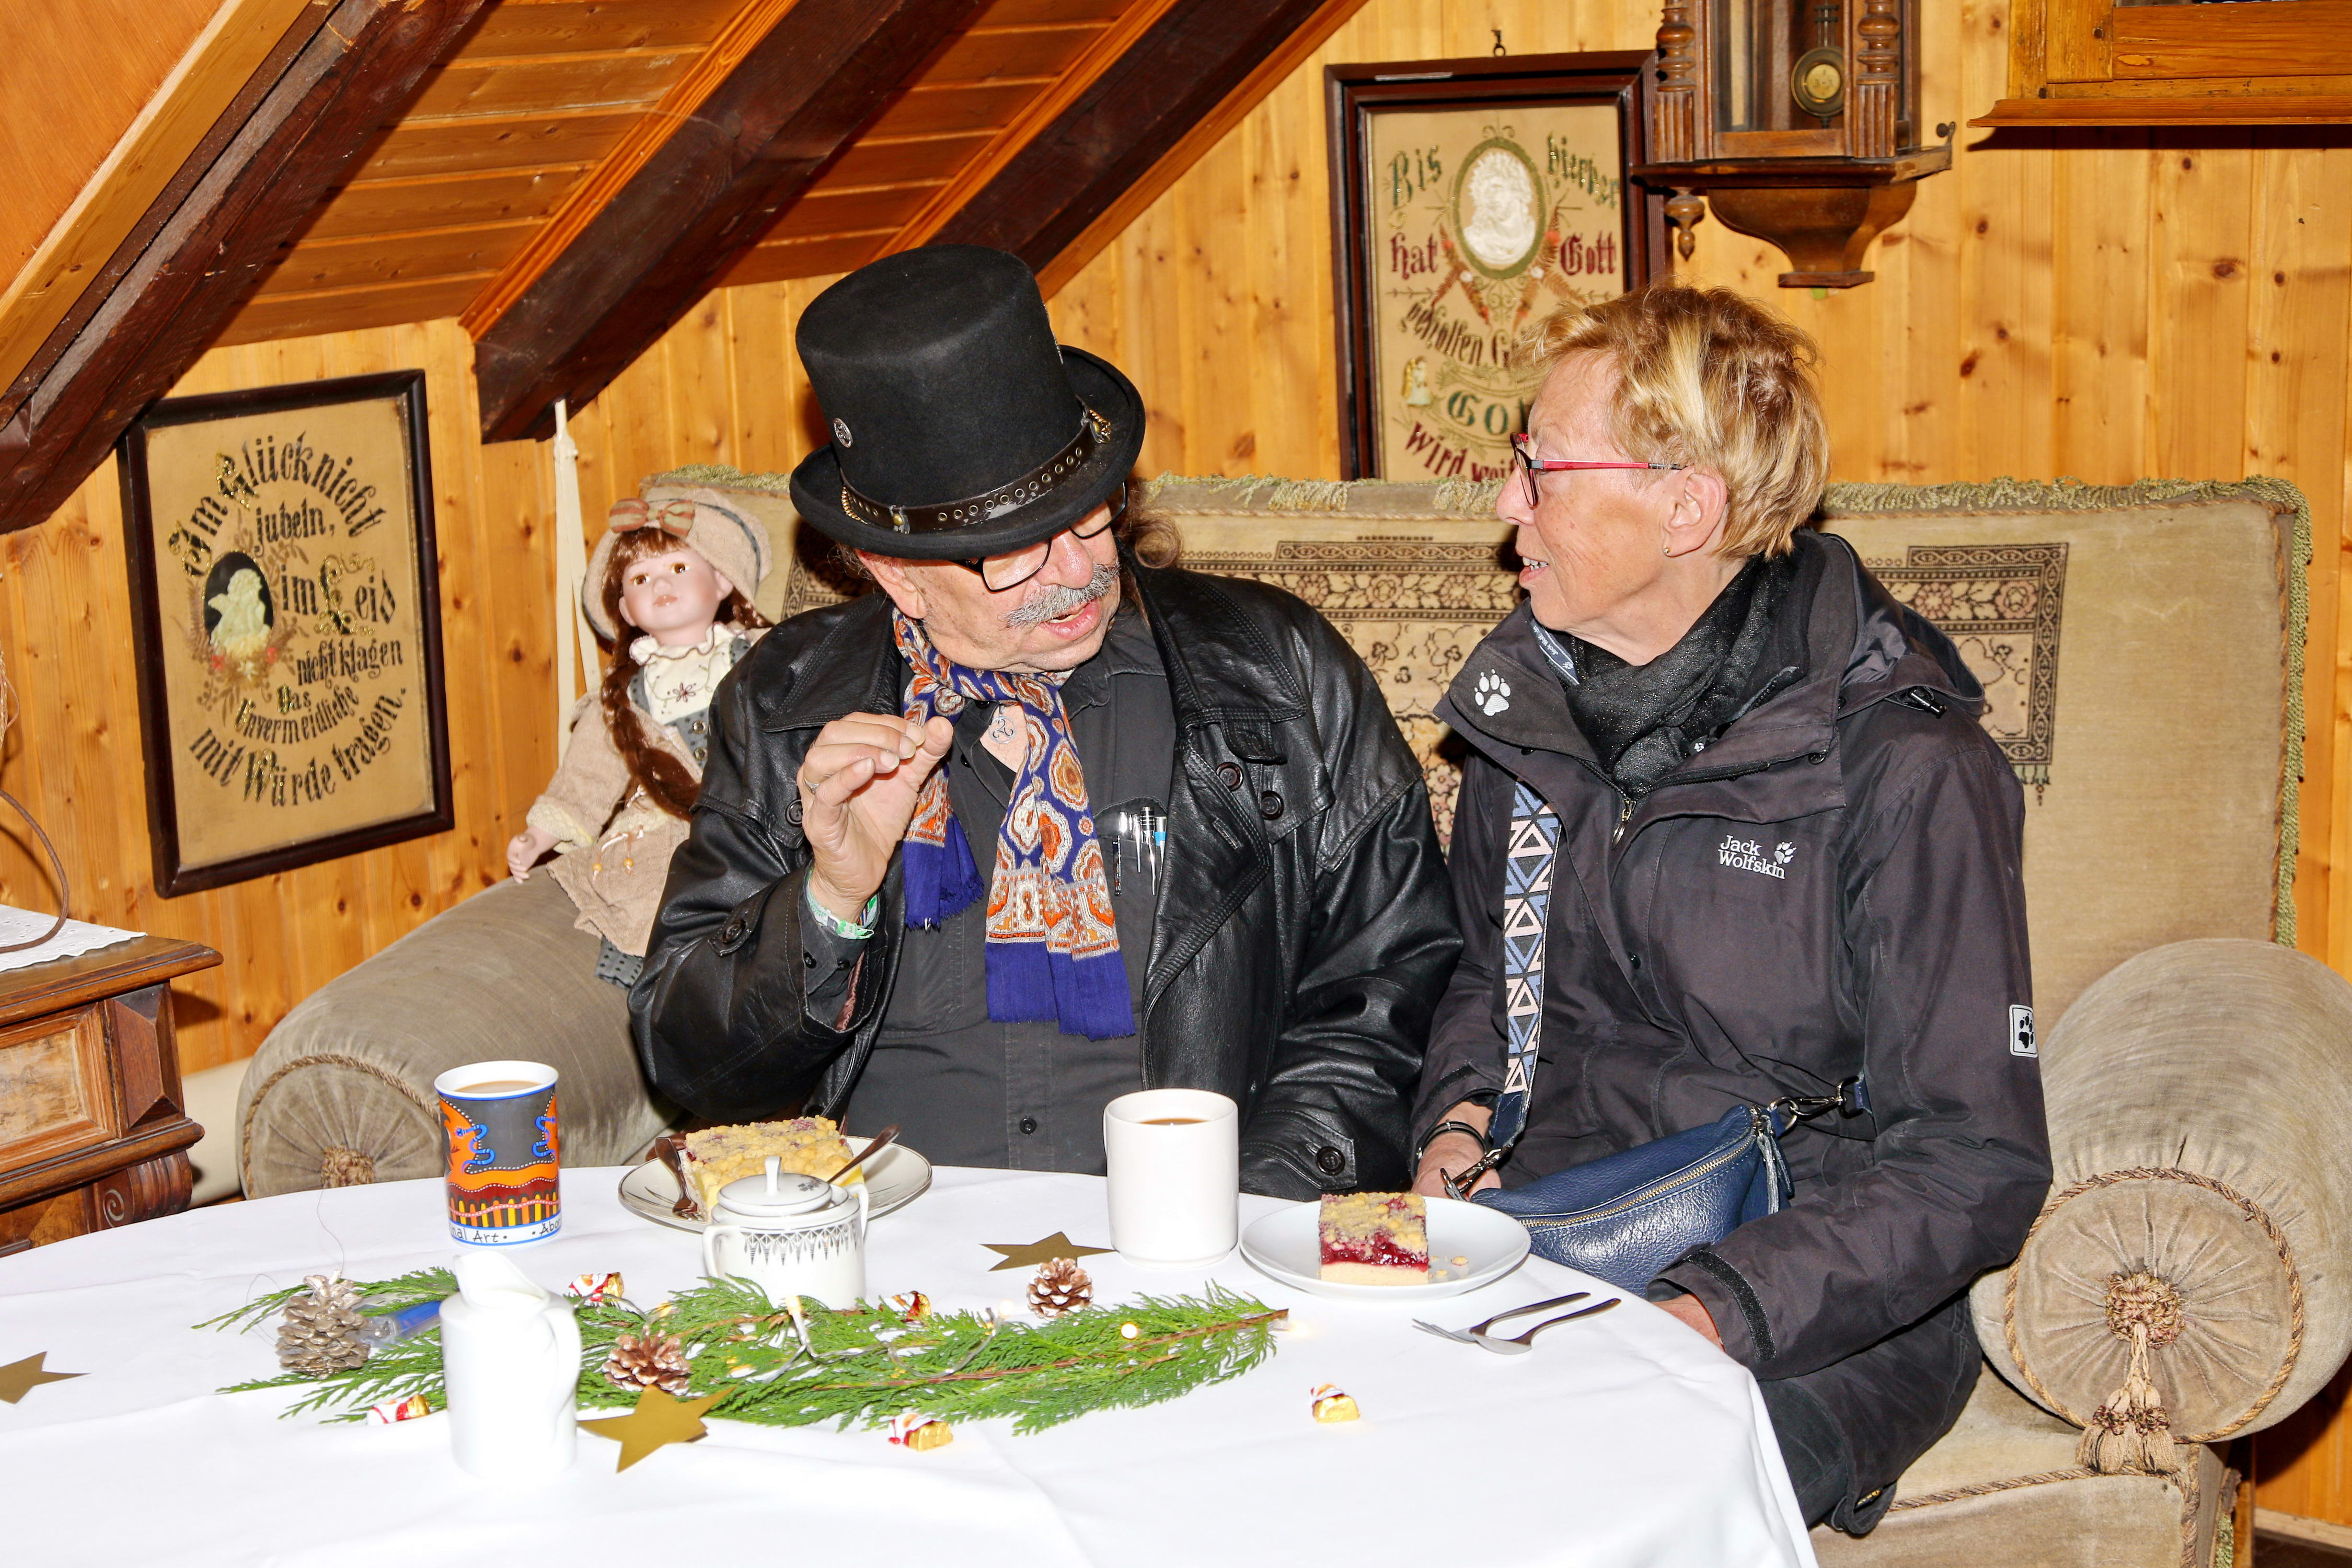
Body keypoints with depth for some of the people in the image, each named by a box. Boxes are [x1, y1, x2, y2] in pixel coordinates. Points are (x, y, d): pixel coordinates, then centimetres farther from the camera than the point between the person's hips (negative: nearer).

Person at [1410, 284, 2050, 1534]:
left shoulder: (1904, 770, -12)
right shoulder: (1532, 697, 8)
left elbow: (1974, 1160, -13)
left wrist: (1720, 1312, -26)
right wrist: (1459, 1118, 4)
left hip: (1815, 1312, -5)